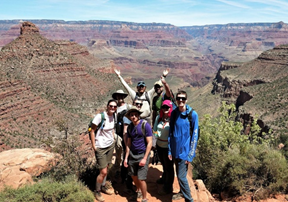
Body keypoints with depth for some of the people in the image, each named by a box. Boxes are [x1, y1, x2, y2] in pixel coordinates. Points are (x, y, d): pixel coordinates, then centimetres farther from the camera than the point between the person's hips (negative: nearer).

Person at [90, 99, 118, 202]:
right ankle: (97, 191, 19)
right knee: (103, 172, -3)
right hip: (101, 147, -6)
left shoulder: (113, 116, -1)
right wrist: (94, 146, -14)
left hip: (110, 145, 6)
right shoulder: (100, 116, -21)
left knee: (106, 167, 17)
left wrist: (114, 138, 9)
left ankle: (103, 186, 37)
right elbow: (92, 131, -14)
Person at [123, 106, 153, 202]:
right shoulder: (130, 127, 4)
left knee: (141, 179, -5)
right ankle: (139, 192, 39)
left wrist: (144, 158, -17)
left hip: (142, 155, -6)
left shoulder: (145, 125, -13)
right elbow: (128, 143, 12)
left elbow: (149, 143, -14)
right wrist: (126, 157, 9)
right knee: (133, 176, 14)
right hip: (132, 155, 6)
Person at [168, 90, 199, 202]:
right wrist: (169, 150, 4)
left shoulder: (192, 114, -11)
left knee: (182, 176, -4)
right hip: (175, 150, 5)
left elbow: (195, 135, -10)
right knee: (179, 174, 19)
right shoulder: (174, 113, 1)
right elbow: (171, 132, 6)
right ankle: (182, 192, 41)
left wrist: (191, 155, -12)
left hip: (185, 151, -5)